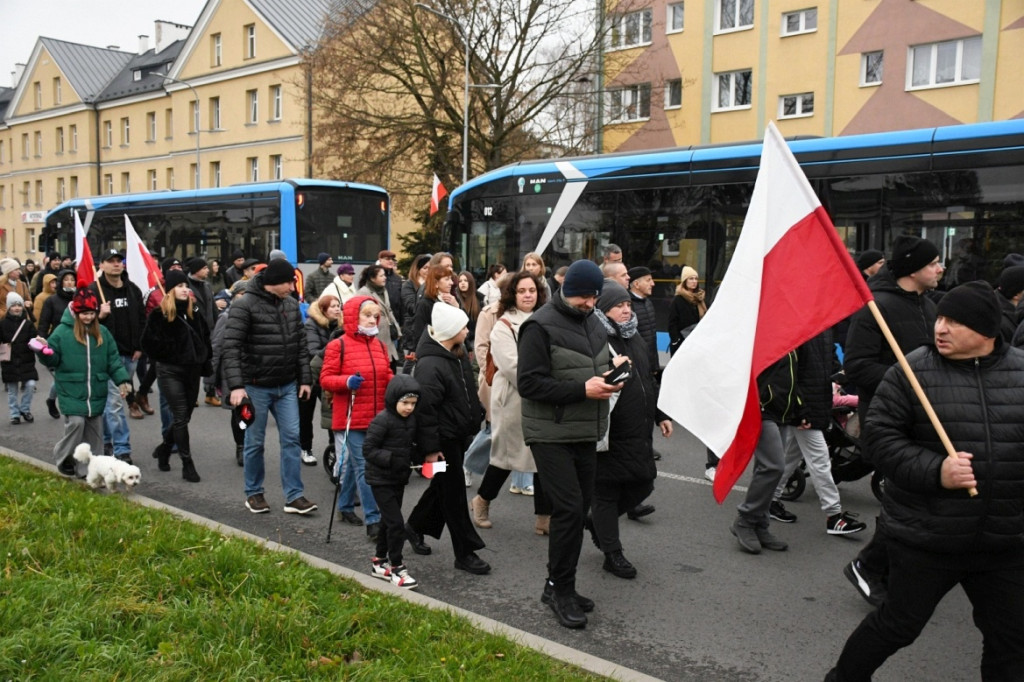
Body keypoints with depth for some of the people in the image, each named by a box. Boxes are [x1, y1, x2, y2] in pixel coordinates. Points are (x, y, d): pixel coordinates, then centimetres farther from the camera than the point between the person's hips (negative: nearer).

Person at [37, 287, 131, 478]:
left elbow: (113, 360, 7)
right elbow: (53, 360, 0)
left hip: (96, 393, 4)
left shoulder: (103, 333, 6)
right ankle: (63, 458, 8)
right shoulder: (62, 331, -4)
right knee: (76, 422, -16)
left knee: (94, 432, 7)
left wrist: (123, 379, -3)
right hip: (71, 392, -4)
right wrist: (44, 352, -21)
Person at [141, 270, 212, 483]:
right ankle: (187, 464, 1)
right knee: (181, 417, -5)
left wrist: (205, 362, 9)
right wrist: (165, 358, -6)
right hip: (170, 371, -5)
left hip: (192, 370, 5)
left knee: (184, 417, 12)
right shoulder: (160, 314, -9)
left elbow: (205, 337, 14)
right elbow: (149, 342, -8)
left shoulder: (194, 310, 6)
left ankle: (164, 449, 36)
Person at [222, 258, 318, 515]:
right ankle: (254, 493, 24)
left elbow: (301, 345, 11)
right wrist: (236, 385, -24)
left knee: (291, 438, 3)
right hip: (256, 387, -5)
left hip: (287, 387, 5)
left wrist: (305, 379, 8)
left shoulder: (291, 305, 5)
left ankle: (294, 496, 9)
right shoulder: (244, 306, -13)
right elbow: (231, 348, -17)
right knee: (255, 442, 8)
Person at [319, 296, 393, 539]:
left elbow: (386, 376, 17)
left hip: (377, 418, 5)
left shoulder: (379, 345, 10)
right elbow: (325, 379, -7)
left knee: (355, 464, 17)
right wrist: (347, 381, -24)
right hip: (352, 419, -5)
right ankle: (373, 520, -3)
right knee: (365, 467, -6)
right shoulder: (338, 346, -6)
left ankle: (346, 506, 35)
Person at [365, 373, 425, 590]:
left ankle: (379, 562, 32)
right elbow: (368, 449, -18)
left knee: (389, 521, 17)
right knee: (396, 522, -9)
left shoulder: (412, 419, 4)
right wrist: (391, 459, -27)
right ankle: (396, 568, 3)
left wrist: (419, 457, -3)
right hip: (381, 479, -8)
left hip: (399, 478, 8)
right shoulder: (382, 420, -18)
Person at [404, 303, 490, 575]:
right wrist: (430, 448, -23)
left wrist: (477, 416, 21)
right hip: (444, 439, -10)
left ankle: (415, 527, 42)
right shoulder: (430, 365, -23)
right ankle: (465, 552, 11)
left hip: (459, 435, 10)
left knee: (443, 486, 22)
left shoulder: (458, 355, 8)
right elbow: (425, 409, -24)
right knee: (453, 493, 0)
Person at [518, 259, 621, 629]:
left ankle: (559, 585, 25)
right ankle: (561, 590, 5)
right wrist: (582, 390, -22)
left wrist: (609, 378, 2)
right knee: (569, 509, -11)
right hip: (552, 435, -8)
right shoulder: (540, 326, -12)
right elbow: (529, 383, -18)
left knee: (578, 509, 12)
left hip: (585, 434, 8)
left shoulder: (594, 324, 12)